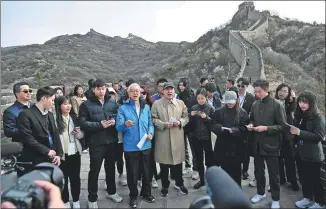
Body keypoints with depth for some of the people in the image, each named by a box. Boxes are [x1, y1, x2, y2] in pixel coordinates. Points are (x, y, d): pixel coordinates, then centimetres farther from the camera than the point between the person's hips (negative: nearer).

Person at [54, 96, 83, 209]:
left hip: (75, 153, 4)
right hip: (62, 154, -4)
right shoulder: (55, 119, -10)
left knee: (75, 178, 14)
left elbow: (80, 136, 13)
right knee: (63, 179, 11)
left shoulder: (74, 118, 6)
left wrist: (78, 133, -9)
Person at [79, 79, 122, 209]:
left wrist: (114, 121, -12)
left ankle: (111, 192, 39)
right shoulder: (86, 105, -5)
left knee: (111, 168, 19)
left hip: (112, 141, 4)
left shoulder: (112, 103, 6)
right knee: (94, 170, 8)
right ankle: (92, 199, 26)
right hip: (96, 143, -3)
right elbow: (83, 123, -13)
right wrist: (100, 125, -21)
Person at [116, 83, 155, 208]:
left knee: (147, 171, 15)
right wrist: (125, 124, -33)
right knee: (132, 173, 8)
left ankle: (146, 192, 37)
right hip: (130, 147, -3)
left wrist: (151, 133, -8)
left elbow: (150, 123, 11)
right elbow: (118, 127, -12)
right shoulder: (123, 108, -4)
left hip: (146, 145, 3)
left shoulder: (146, 107, 8)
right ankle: (133, 196, 30)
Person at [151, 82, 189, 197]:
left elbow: (186, 117, 9)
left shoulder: (180, 103, 9)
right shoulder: (156, 104, 0)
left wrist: (180, 122, -11)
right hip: (162, 138, -2)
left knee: (178, 161, 12)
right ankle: (165, 186, 27)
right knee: (164, 162, 8)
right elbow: (153, 119, -4)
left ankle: (179, 183, 34)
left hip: (177, 137, 2)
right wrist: (164, 124, -18)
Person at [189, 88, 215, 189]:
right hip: (196, 138, 3)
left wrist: (206, 118, -21)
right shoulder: (193, 108, 3)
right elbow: (190, 124, 5)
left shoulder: (211, 108, -5)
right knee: (199, 160, 14)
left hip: (208, 138, -3)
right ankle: (201, 180, 29)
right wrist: (191, 116, -13)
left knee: (209, 160, 5)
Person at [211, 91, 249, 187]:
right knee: (224, 168, 9)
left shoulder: (242, 112, 0)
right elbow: (214, 125, -1)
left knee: (236, 169, 10)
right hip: (223, 145, 1)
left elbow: (244, 128, -6)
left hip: (236, 146, -1)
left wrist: (233, 130, -22)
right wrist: (221, 128, -21)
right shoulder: (219, 111, 3)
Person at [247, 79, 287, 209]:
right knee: (258, 171, 18)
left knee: (273, 174, 9)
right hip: (257, 144, 5)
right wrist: (251, 124, -5)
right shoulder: (255, 105, 4)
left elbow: (283, 126, -11)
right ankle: (260, 193, 38)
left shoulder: (276, 105, -11)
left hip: (271, 145, -5)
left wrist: (266, 128, -21)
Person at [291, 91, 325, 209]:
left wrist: (299, 132, -26)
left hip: (313, 155, -6)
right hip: (300, 153, 6)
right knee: (304, 178, 18)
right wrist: (293, 131, -3)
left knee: (315, 179, 8)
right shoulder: (299, 115, 4)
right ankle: (307, 198, 36)